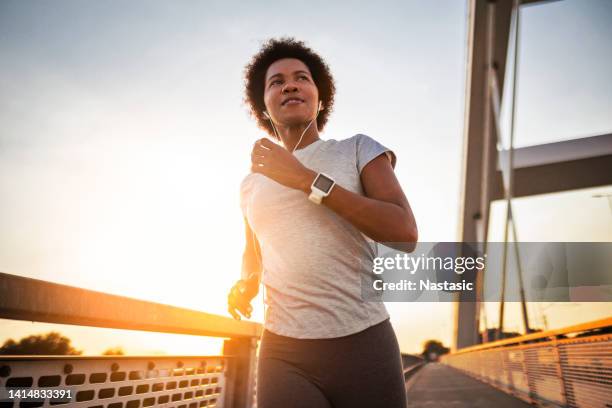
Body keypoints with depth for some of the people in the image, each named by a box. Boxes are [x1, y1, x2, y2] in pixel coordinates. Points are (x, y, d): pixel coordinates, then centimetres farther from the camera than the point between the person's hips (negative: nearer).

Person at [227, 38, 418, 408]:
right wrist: (245, 285, 3)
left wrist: (306, 179, -16)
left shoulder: (359, 149, 1)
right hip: (285, 354, 2)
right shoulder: (252, 183, 11)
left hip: (365, 343, -1)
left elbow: (405, 233, -13)